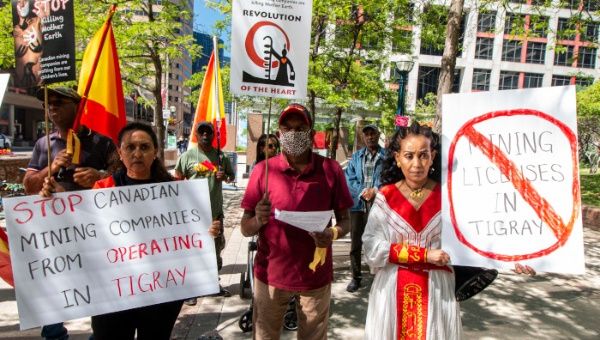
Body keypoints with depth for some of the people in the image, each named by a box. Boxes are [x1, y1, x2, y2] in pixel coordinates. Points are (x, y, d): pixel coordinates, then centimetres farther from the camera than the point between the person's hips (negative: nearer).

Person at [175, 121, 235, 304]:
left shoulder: (221, 156, 4)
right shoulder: (187, 156, -4)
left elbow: (232, 175, 14)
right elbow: (177, 180, -2)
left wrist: (225, 176, -8)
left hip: (215, 211, 4)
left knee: (216, 248, 17)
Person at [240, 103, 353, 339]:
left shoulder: (331, 170, -6)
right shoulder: (263, 170, -6)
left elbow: (345, 221, 1)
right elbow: (245, 229, -3)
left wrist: (333, 233, -20)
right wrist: (258, 220, -25)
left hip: (315, 275, 0)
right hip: (271, 273, 0)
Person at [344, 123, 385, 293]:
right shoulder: (356, 156, 14)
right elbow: (349, 178, 5)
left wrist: (375, 191, -15)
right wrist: (362, 192, -10)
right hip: (358, 203, 3)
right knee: (355, 242, 7)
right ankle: (356, 277, 20)